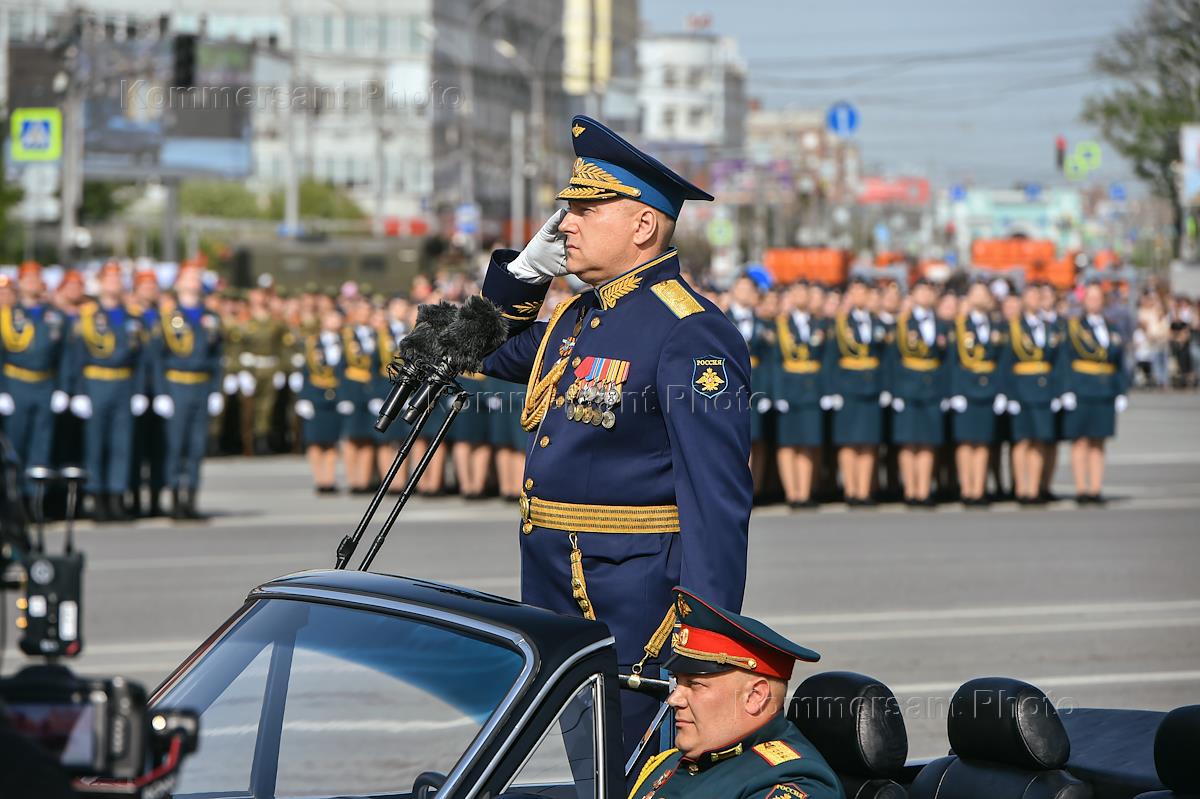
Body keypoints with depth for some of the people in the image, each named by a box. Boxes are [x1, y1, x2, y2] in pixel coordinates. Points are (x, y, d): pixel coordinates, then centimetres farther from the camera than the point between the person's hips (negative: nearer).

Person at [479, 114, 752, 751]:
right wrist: (527, 269, 14)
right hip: (560, 599, 9)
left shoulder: (689, 333, -17)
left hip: (634, 605, -9)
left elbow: (716, 496, -22)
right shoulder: (576, 317, 12)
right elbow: (497, 356, 33)